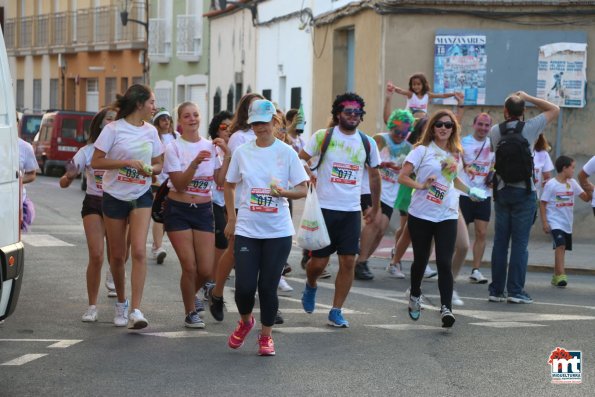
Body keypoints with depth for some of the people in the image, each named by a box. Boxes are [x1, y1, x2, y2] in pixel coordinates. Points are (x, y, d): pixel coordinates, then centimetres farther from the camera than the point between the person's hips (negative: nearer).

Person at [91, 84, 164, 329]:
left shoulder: (151, 131, 5)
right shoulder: (114, 129, -8)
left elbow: (159, 164, 14)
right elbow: (96, 162, -11)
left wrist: (150, 169, -9)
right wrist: (127, 163, -20)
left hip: (141, 197, 2)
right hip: (115, 196, -2)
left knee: (139, 251, -15)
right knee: (117, 255, 6)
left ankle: (136, 310, -19)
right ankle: (121, 303, 28)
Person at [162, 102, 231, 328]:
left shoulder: (210, 146, 5)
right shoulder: (174, 148, -6)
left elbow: (221, 181, 0)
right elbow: (179, 184, -14)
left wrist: (227, 156, -10)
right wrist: (195, 163, -27)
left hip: (204, 210, 3)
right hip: (178, 210, -3)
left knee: (206, 270, -1)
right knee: (189, 266, -8)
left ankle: (190, 295, 31)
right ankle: (190, 312, 12)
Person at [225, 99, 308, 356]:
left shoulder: (286, 152, -2)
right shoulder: (242, 152, 4)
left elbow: (302, 190, 0)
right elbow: (229, 185, 16)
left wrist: (284, 192, -21)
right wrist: (231, 219, 8)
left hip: (278, 231, -1)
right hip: (247, 229, 1)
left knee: (268, 287, 0)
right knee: (244, 286, -5)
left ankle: (266, 336, 19)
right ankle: (245, 322, 26)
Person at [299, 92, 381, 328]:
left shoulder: (367, 143, 7)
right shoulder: (323, 136, -3)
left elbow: (374, 175, 18)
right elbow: (300, 159, 1)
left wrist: (375, 207, 20)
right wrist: (310, 178, -18)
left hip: (352, 211, 3)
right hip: (324, 208, -3)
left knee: (348, 262, -2)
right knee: (319, 261, 1)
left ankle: (336, 312, 8)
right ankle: (310, 286, 36)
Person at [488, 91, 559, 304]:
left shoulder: (495, 131, 2)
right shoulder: (530, 127, -6)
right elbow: (555, 109, 7)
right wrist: (529, 98, 7)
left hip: (501, 190, 3)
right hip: (524, 192, -3)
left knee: (500, 242, 6)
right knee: (520, 242, -2)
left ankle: (496, 290, 8)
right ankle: (515, 290, -4)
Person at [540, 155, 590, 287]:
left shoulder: (572, 183, 6)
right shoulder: (551, 184, -10)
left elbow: (586, 198, 7)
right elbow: (543, 203, -8)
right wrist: (544, 222, -13)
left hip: (567, 223, 6)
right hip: (555, 221, -6)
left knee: (562, 248, 11)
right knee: (560, 245, -20)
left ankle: (556, 276, 22)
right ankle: (561, 276, -23)